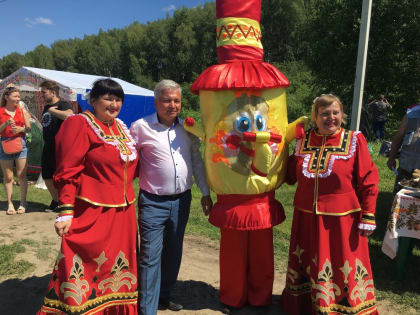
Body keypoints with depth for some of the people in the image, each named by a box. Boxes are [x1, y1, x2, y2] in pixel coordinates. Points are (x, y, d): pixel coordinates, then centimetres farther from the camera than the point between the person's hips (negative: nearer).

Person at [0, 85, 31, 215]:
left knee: (21, 175, 1)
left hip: (21, 143, 0)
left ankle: (23, 203, 9)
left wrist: (20, 128, -12)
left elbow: (29, 128, 7)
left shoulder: (22, 111, 6)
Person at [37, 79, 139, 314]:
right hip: (92, 212, -7)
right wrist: (65, 211, -18)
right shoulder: (80, 124, -8)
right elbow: (68, 171, -13)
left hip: (123, 212, 7)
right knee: (85, 268, 1)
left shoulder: (121, 127, 13)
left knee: (118, 266, 17)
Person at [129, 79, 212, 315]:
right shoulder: (141, 126, -8)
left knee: (174, 254, 16)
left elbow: (197, 161, 11)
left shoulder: (187, 128, 5)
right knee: (151, 257, -2)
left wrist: (206, 193, 10)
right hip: (153, 202, -4)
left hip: (182, 200, 5)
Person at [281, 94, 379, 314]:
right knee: (309, 264, 20)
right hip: (307, 218, 4)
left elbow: (368, 182, -7)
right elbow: (291, 175, 13)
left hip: (342, 220, -4)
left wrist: (368, 217, -10)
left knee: (343, 266, 10)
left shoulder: (354, 141, -8)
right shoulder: (304, 141, 2)